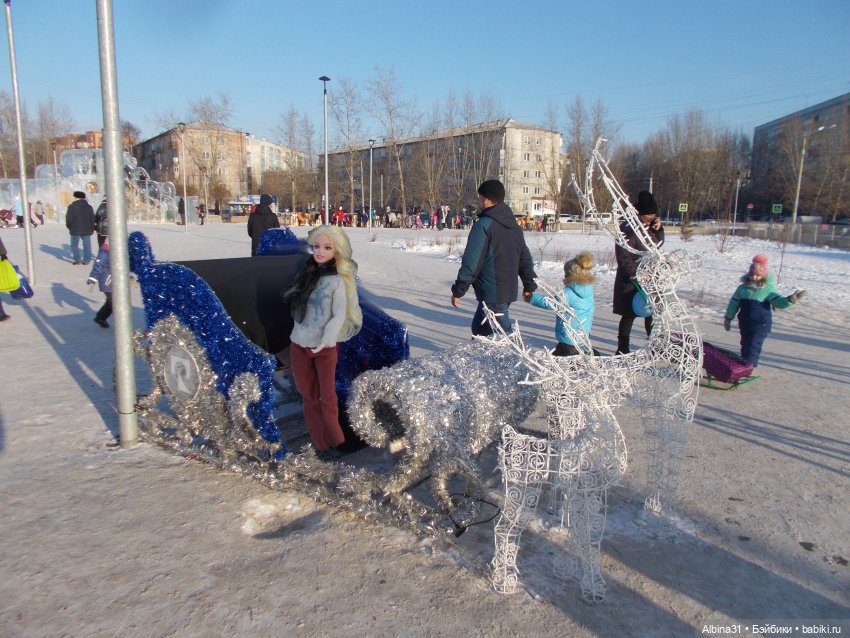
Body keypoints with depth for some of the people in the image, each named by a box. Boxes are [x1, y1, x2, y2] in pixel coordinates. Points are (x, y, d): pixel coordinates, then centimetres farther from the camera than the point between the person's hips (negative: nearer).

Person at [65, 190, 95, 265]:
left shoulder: (72, 207, -3)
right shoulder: (89, 207, 7)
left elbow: (68, 219, -5)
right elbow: (92, 219, 9)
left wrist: (69, 227, 10)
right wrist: (92, 229, 14)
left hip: (75, 230, -2)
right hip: (86, 230, 2)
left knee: (74, 244, 8)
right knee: (87, 245, 5)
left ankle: (77, 259, 0)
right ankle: (86, 260, 4)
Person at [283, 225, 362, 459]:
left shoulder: (337, 281, -12)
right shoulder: (307, 273, 5)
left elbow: (339, 316, -15)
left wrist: (326, 340, -24)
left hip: (324, 347, -5)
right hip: (299, 343, 5)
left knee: (326, 395, 6)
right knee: (308, 395, 9)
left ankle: (332, 441, 23)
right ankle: (322, 443, 19)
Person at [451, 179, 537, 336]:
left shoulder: (484, 225, -15)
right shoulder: (514, 225, 10)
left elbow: (471, 262, -18)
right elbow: (525, 258, 16)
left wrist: (458, 290, -12)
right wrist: (529, 285, 26)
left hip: (492, 294, -9)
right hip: (508, 291, 9)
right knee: (479, 328, 22)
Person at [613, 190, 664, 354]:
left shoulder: (648, 227, 8)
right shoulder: (628, 230, -18)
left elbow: (658, 244, 20)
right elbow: (624, 258, -21)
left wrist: (658, 228, 2)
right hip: (632, 282, -8)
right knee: (629, 315, 1)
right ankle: (622, 350, 12)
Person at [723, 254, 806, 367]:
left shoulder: (768, 289, -7)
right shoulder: (742, 288, 3)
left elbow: (778, 301, -15)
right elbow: (734, 303, 11)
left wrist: (790, 299, -36)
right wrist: (728, 318, 14)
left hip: (761, 324, -5)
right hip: (745, 323, 5)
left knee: (754, 347, -9)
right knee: (745, 345, 17)